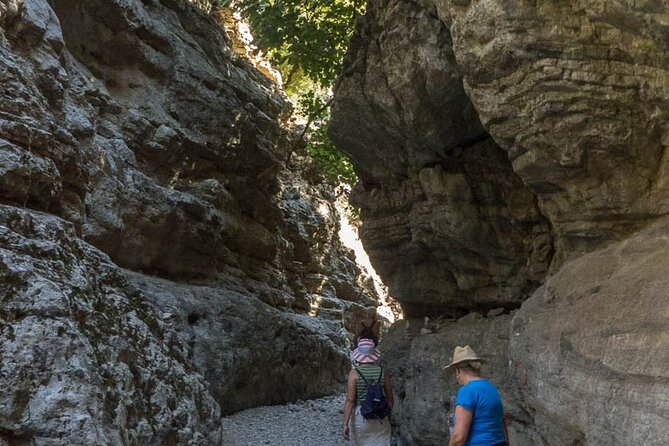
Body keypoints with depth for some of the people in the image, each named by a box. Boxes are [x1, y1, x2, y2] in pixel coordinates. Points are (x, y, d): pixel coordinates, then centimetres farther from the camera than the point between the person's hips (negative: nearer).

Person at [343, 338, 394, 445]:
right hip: (380, 419, 1)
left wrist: (345, 424, -11)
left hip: (359, 416, -1)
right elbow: (390, 399, 5)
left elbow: (350, 400, -13)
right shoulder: (383, 372, -2)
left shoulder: (354, 373, -9)